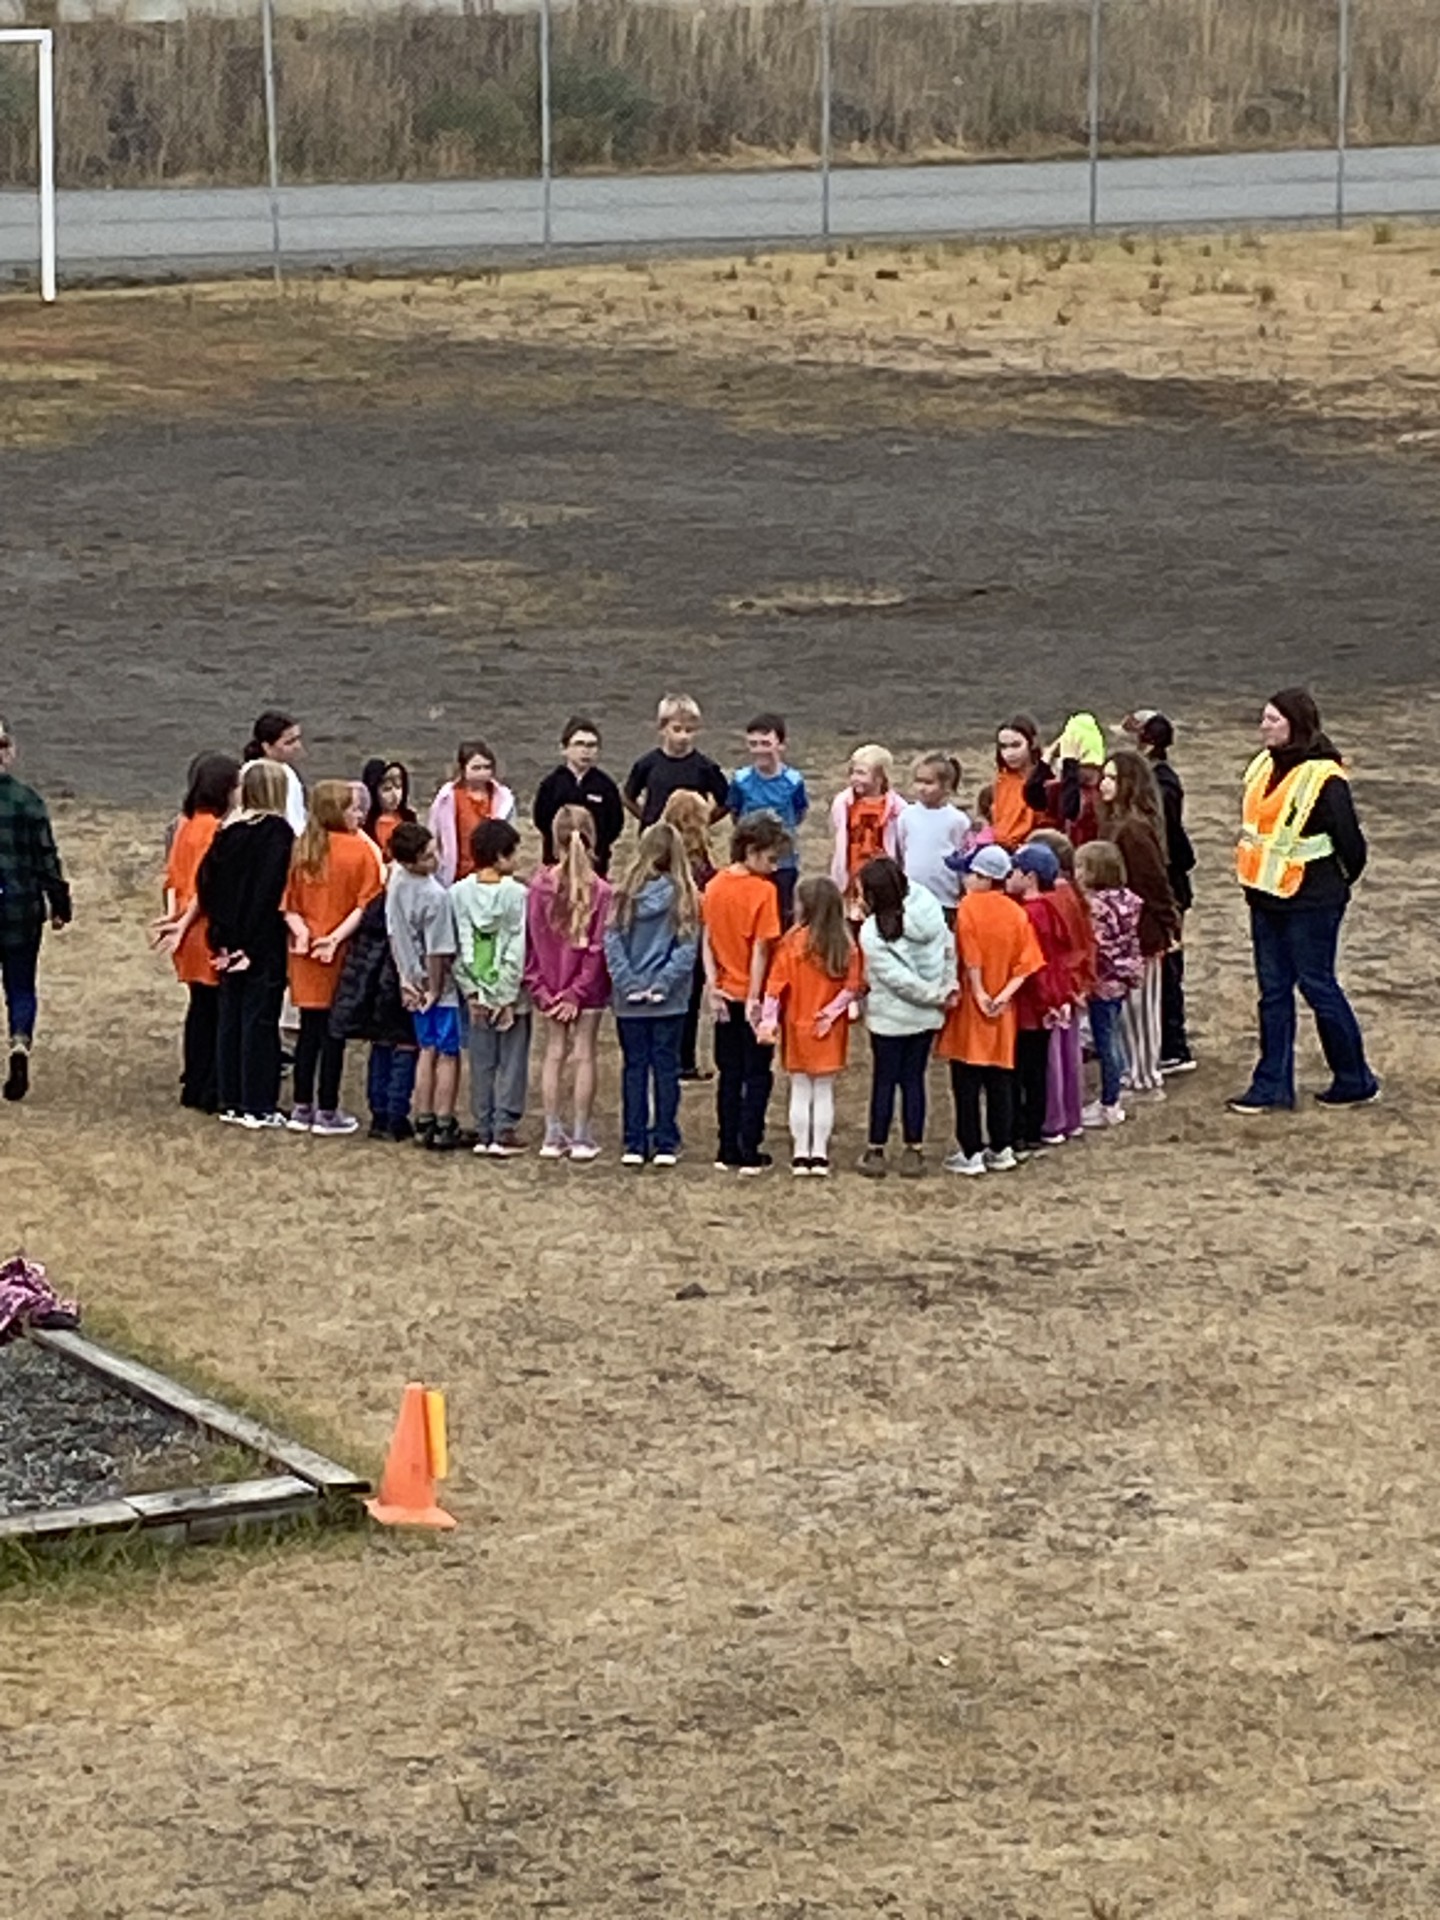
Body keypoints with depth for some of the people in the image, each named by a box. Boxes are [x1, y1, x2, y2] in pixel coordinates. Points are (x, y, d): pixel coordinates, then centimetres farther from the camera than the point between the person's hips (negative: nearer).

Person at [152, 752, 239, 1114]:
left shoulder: (187, 825, 10)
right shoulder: (214, 830, -17)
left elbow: (173, 874, 12)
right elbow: (205, 886, -20)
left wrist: (174, 915, 8)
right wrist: (183, 924, -13)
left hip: (192, 933, 9)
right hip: (210, 933, -9)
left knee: (200, 1009, 16)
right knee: (214, 1012, -3)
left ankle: (194, 1087, 22)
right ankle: (209, 1093, -1)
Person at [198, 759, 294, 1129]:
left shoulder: (228, 831, 6)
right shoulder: (277, 832, -13)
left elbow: (205, 879, 6)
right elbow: (274, 890, -19)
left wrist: (220, 931, 9)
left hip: (232, 941, 6)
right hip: (263, 943, -6)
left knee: (229, 1017, 12)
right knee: (259, 1019, -1)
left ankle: (230, 1100, 17)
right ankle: (257, 1106, 0)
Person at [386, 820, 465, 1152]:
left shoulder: (395, 880, -3)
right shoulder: (435, 897, -25)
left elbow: (393, 933, 5)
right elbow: (437, 951, -21)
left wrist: (405, 978, 11)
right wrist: (434, 990, -8)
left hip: (415, 985, 7)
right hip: (438, 985, -7)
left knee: (427, 1051, 16)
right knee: (449, 1054, 4)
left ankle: (423, 1123, 19)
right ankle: (444, 1128, 7)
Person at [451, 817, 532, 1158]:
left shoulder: (459, 893, -1)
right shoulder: (517, 894, -12)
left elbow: (456, 949, -2)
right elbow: (518, 951, -14)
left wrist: (472, 991, 1)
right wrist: (507, 998, -10)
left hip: (477, 993, 4)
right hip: (510, 994, -4)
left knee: (481, 1065, 10)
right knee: (511, 1064, 4)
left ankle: (483, 1133, 12)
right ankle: (504, 1132, 1)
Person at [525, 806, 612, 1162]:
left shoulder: (539, 887, -6)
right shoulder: (600, 892, -14)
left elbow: (529, 943, -4)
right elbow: (598, 949, -14)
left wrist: (540, 988, 0)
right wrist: (578, 992, -9)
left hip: (550, 988, 2)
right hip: (587, 988, -2)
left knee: (554, 1054, 12)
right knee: (584, 1056, 5)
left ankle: (553, 1136, 14)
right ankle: (581, 1138, 8)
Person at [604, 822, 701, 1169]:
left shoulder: (624, 895, -5)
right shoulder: (684, 897, -7)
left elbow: (612, 943, -7)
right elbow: (687, 947, -9)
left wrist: (628, 984, -5)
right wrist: (664, 983, -6)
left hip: (629, 1003, 1)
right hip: (670, 1003, 0)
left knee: (634, 1068, 8)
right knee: (666, 1068, 7)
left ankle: (635, 1144, 8)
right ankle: (665, 1144, 7)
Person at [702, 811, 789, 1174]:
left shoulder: (715, 886, 0)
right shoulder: (763, 891, -17)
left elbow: (707, 942, -1)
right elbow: (761, 949, -16)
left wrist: (713, 987, -1)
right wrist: (754, 998, -13)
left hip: (725, 995, 5)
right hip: (752, 995, -5)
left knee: (729, 1074, 13)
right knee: (758, 1076, 5)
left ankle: (728, 1151, 14)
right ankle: (750, 1153, 4)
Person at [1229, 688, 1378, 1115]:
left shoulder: (1323, 779, -19)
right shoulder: (1266, 766, 5)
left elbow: (1350, 843, -15)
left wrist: (1339, 884, 0)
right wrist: (1257, 880, 15)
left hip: (1310, 903, -8)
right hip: (1266, 896, 8)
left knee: (1318, 986, 1)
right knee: (1273, 991, 10)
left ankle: (1355, 1081, 14)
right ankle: (1272, 1085, 16)